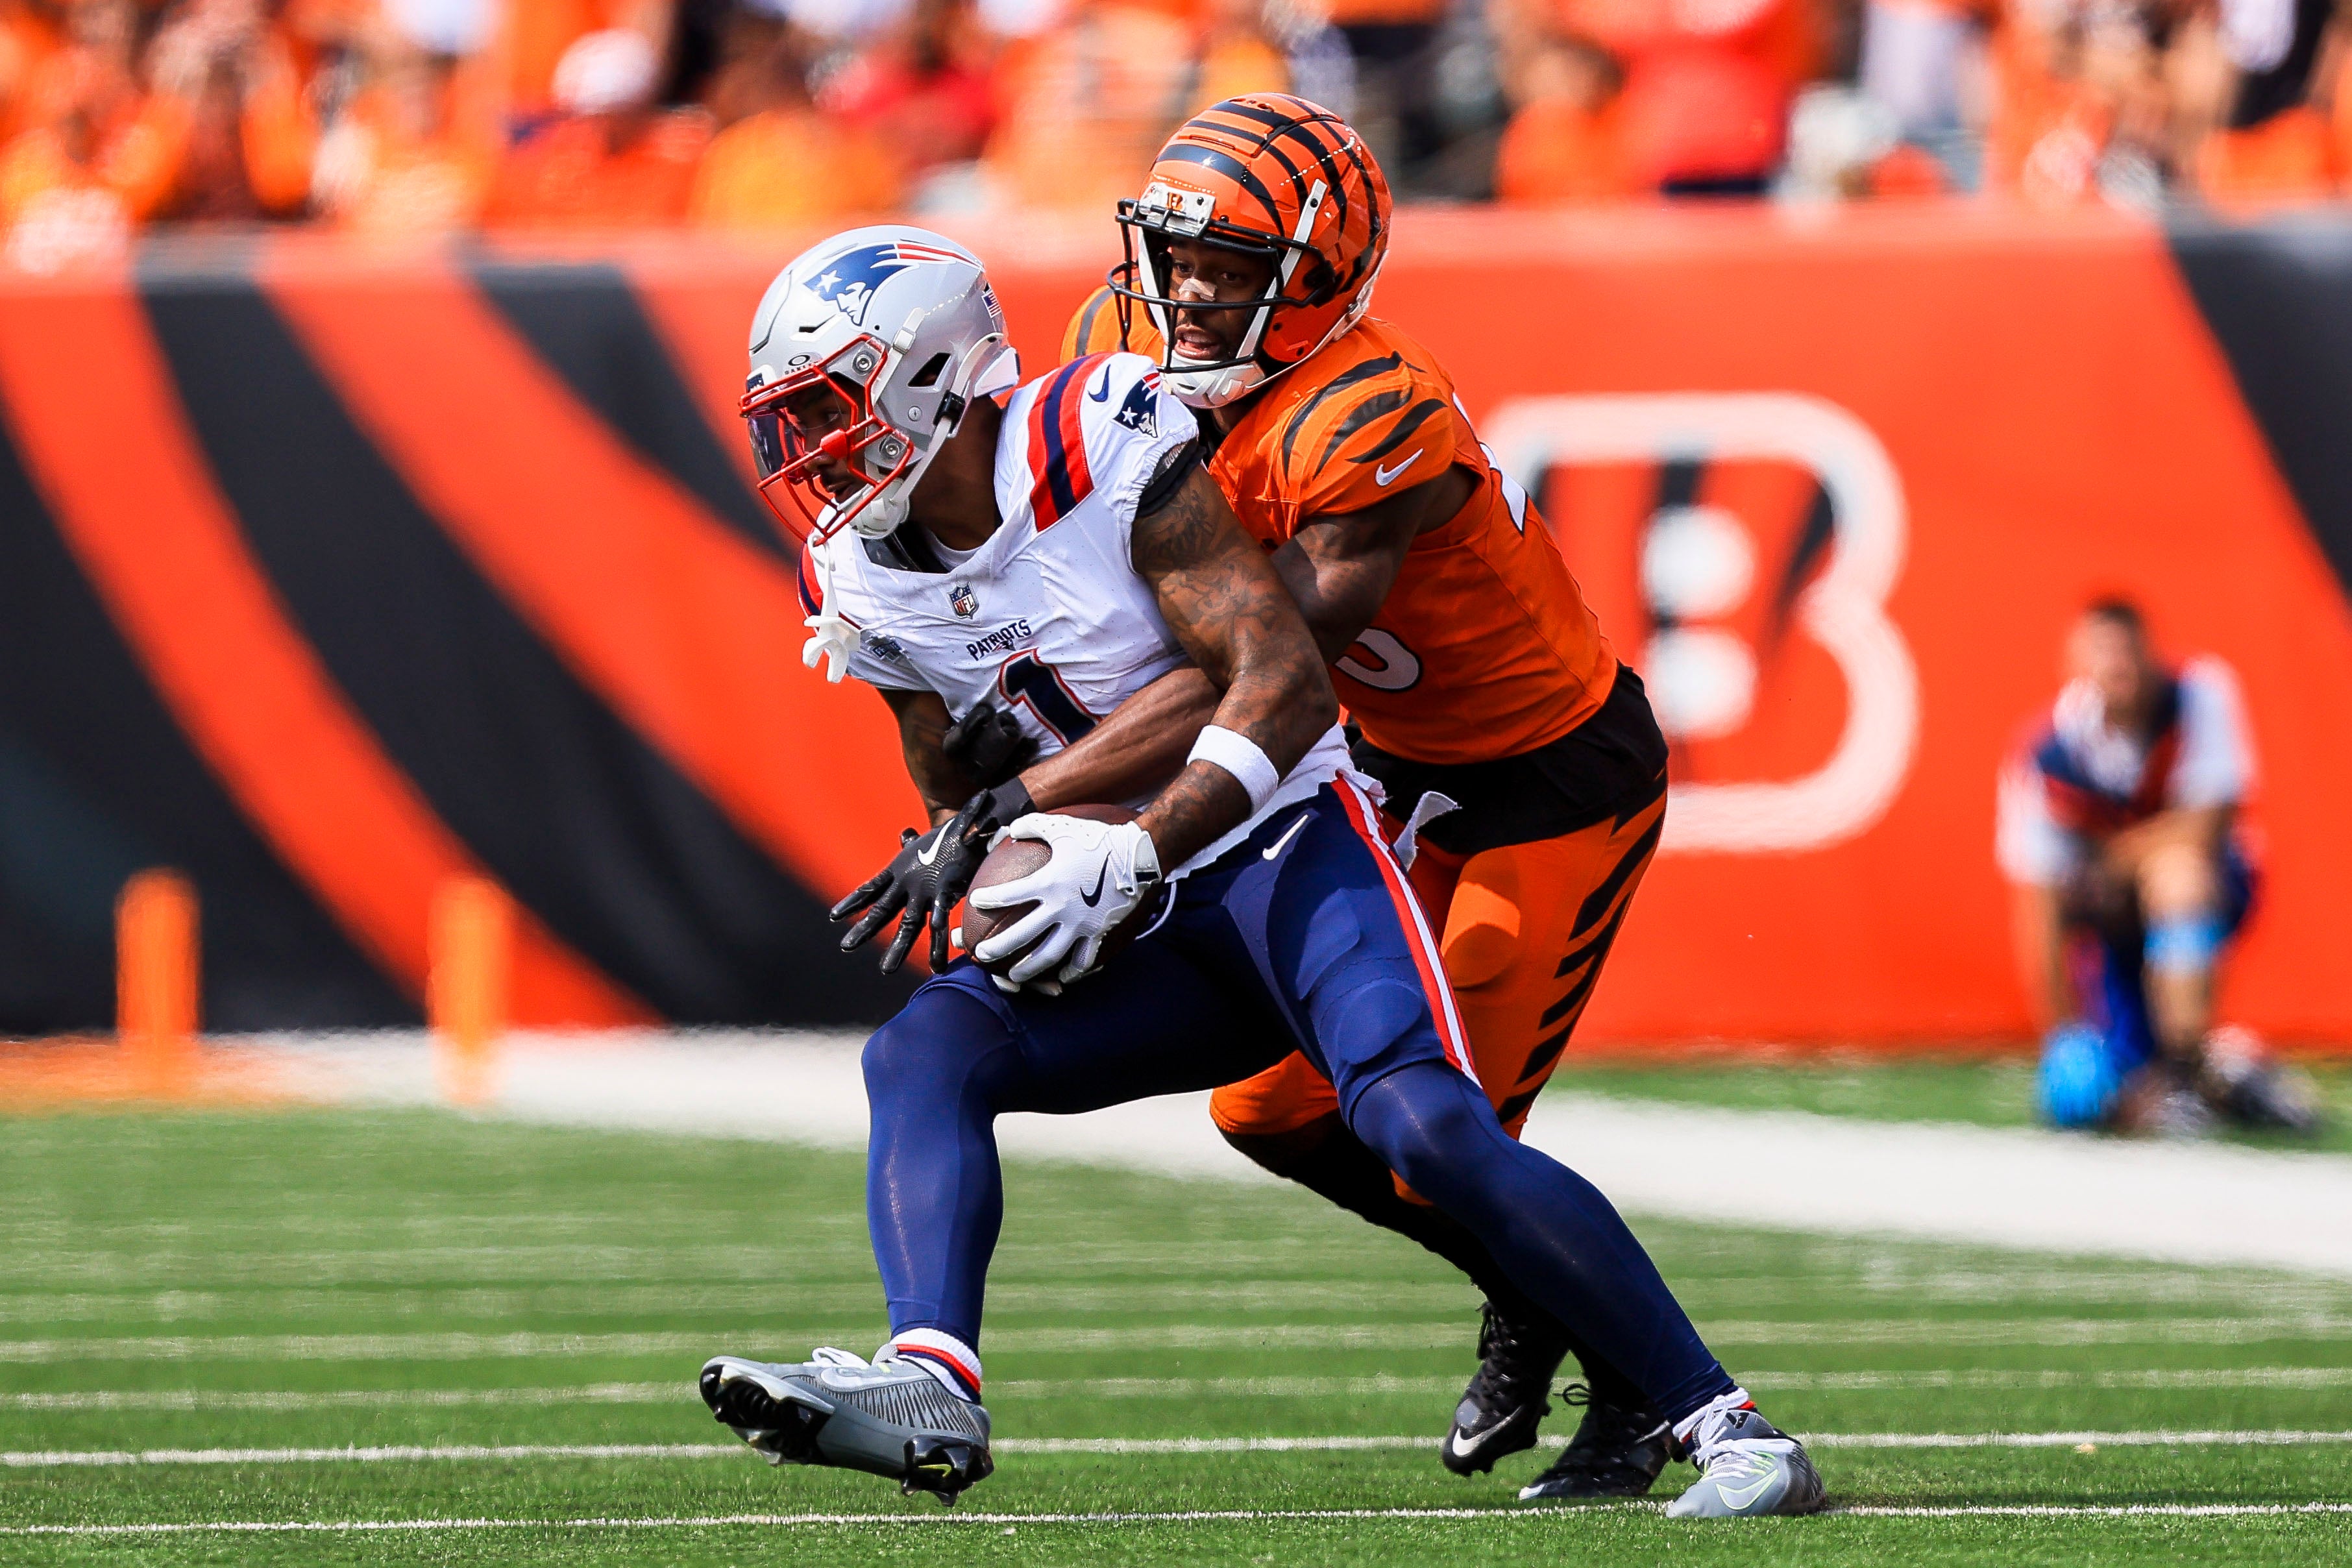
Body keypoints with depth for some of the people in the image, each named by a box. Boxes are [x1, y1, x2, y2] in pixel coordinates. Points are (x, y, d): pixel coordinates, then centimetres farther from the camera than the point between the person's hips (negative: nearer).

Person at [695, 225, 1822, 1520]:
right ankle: (929, 1385, -37)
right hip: (1153, 937, 7)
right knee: (922, 1051, -18)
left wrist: (1125, 857, -27)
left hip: (1286, 844, -7)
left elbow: (1283, 678, -21)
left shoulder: (1097, 453, -16)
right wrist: (956, 854, -7)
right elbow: (958, 795, 17)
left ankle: (1723, 1422, -22)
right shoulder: (870, 585, 5)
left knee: (1426, 1125, -27)